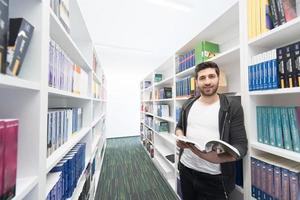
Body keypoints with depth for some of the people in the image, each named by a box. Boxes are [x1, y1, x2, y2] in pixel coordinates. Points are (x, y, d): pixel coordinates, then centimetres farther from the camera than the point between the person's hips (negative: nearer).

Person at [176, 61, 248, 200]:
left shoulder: (232, 107, -11)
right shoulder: (188, 105, 0)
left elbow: (241, 145, -13)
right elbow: (179, 126, 11)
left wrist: (220, 157, -33)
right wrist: (179, 135, -11)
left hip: (215, 178, -3)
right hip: (185, 168, 4)